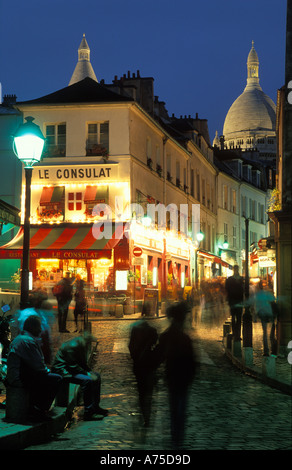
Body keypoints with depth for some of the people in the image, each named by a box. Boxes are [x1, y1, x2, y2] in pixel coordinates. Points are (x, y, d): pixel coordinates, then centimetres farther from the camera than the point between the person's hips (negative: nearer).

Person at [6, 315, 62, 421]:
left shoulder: (18, 338, 18)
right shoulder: (29, 341, -15)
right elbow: (38, 365, -16)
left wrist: (45, 370, 17)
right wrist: (47, 371, 4)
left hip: (13, 376, 11)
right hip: (19, 379, -11)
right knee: (56, 379, -12)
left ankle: (34, 406, 20)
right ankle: (40, 410, -5)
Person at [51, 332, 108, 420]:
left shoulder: (83, 346, 9)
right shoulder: (73, 346, -23)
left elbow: (83, 363, 16)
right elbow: (73, 366, -25)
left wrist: (90, 372, -1)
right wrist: (88, 374, -23)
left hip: (73, 368, 11)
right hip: (62, 369, -11)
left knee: (96, 376, 7)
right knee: (87, 380, -29)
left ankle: (95, 407, 12)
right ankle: (88, 412, -26)